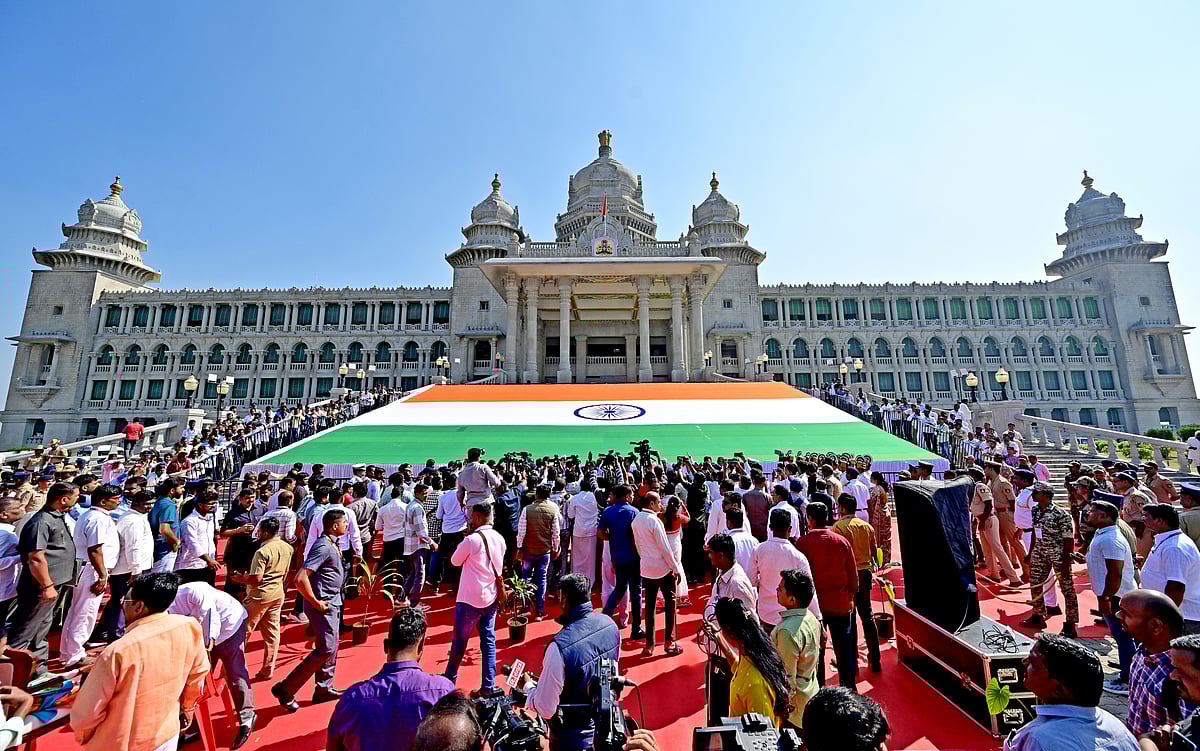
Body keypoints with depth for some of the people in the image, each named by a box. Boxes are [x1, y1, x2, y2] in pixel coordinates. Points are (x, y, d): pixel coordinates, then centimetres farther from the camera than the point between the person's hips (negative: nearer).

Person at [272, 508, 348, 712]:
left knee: (331, 647, 16)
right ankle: (286, 689, 8)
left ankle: (324, 688, 28)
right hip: (323, 605, -10)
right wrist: (315, 602, -20)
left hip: (333, 602, 10)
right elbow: (301, 578, -29)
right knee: (326, 648, -6)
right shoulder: (323, 546, -23)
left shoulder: (332, 544, 7)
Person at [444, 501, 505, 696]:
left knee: (459, 641, 15)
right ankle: (488, 686, 16)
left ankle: (450, 679, 34)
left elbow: (455, 561, -4)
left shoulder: (472, 539, -21)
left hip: (470, 599, -5)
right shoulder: (500, 539, -1)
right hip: (491, 598, 5)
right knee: (489, 641, 12)